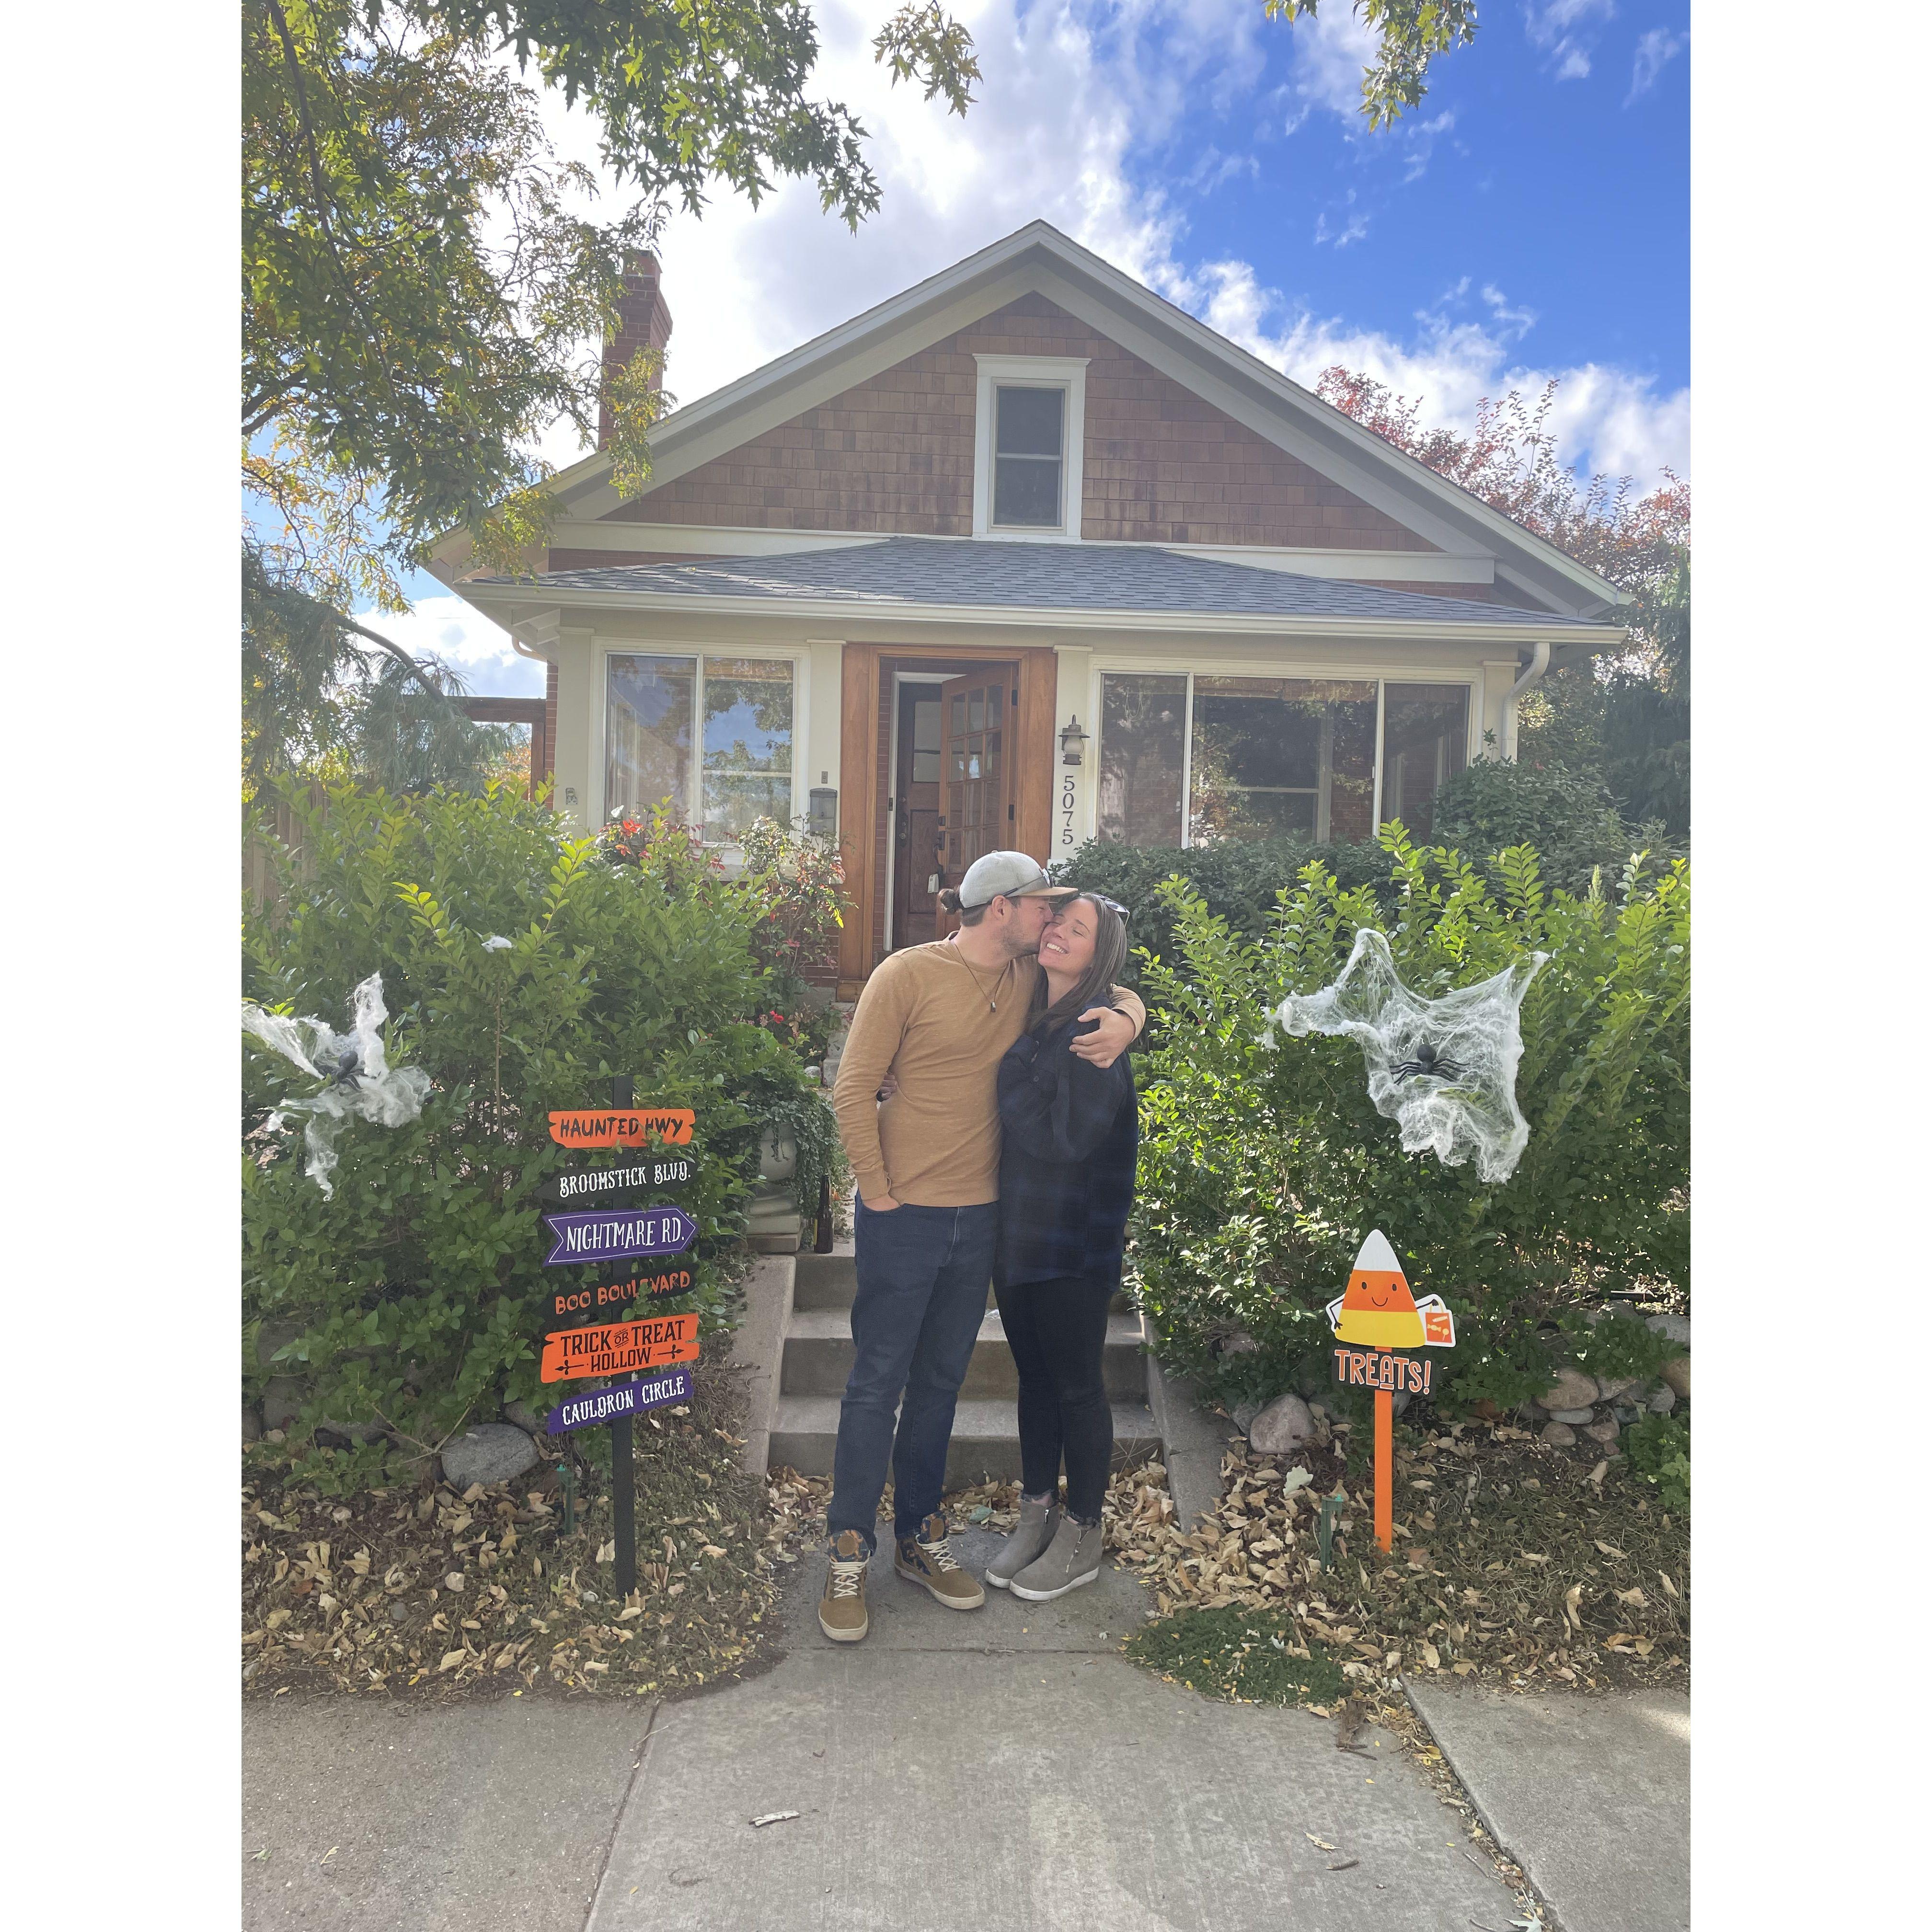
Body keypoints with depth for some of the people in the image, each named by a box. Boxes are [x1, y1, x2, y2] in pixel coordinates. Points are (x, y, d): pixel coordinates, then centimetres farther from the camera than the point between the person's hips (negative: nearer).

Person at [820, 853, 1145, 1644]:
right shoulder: (908, 974, -12)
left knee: (941, 1381, 16)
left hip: (980, 1216, 6)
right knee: (877, 1383, 3)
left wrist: (1126, 1016, -6)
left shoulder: (1029, 980, 4)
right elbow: (853, 1091, -10)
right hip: (905, 1216, -5)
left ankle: (920, 1538, 31)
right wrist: (878, 1194, -10)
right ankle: (847, 1553, 18)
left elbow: (1113, 985, 18)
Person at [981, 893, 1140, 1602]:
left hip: (1072, 1240, -7)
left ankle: (1082, 1541, 23)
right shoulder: (1023, 1017, 6)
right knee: (1034, 1376, 18)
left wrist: (1007, 1074, -16)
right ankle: (1036, 1516, 34)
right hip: (1014, 1229, 7)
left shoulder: (1097, 1035, -16)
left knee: (1076, 1386, 7)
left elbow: (1066, 1139, -22)